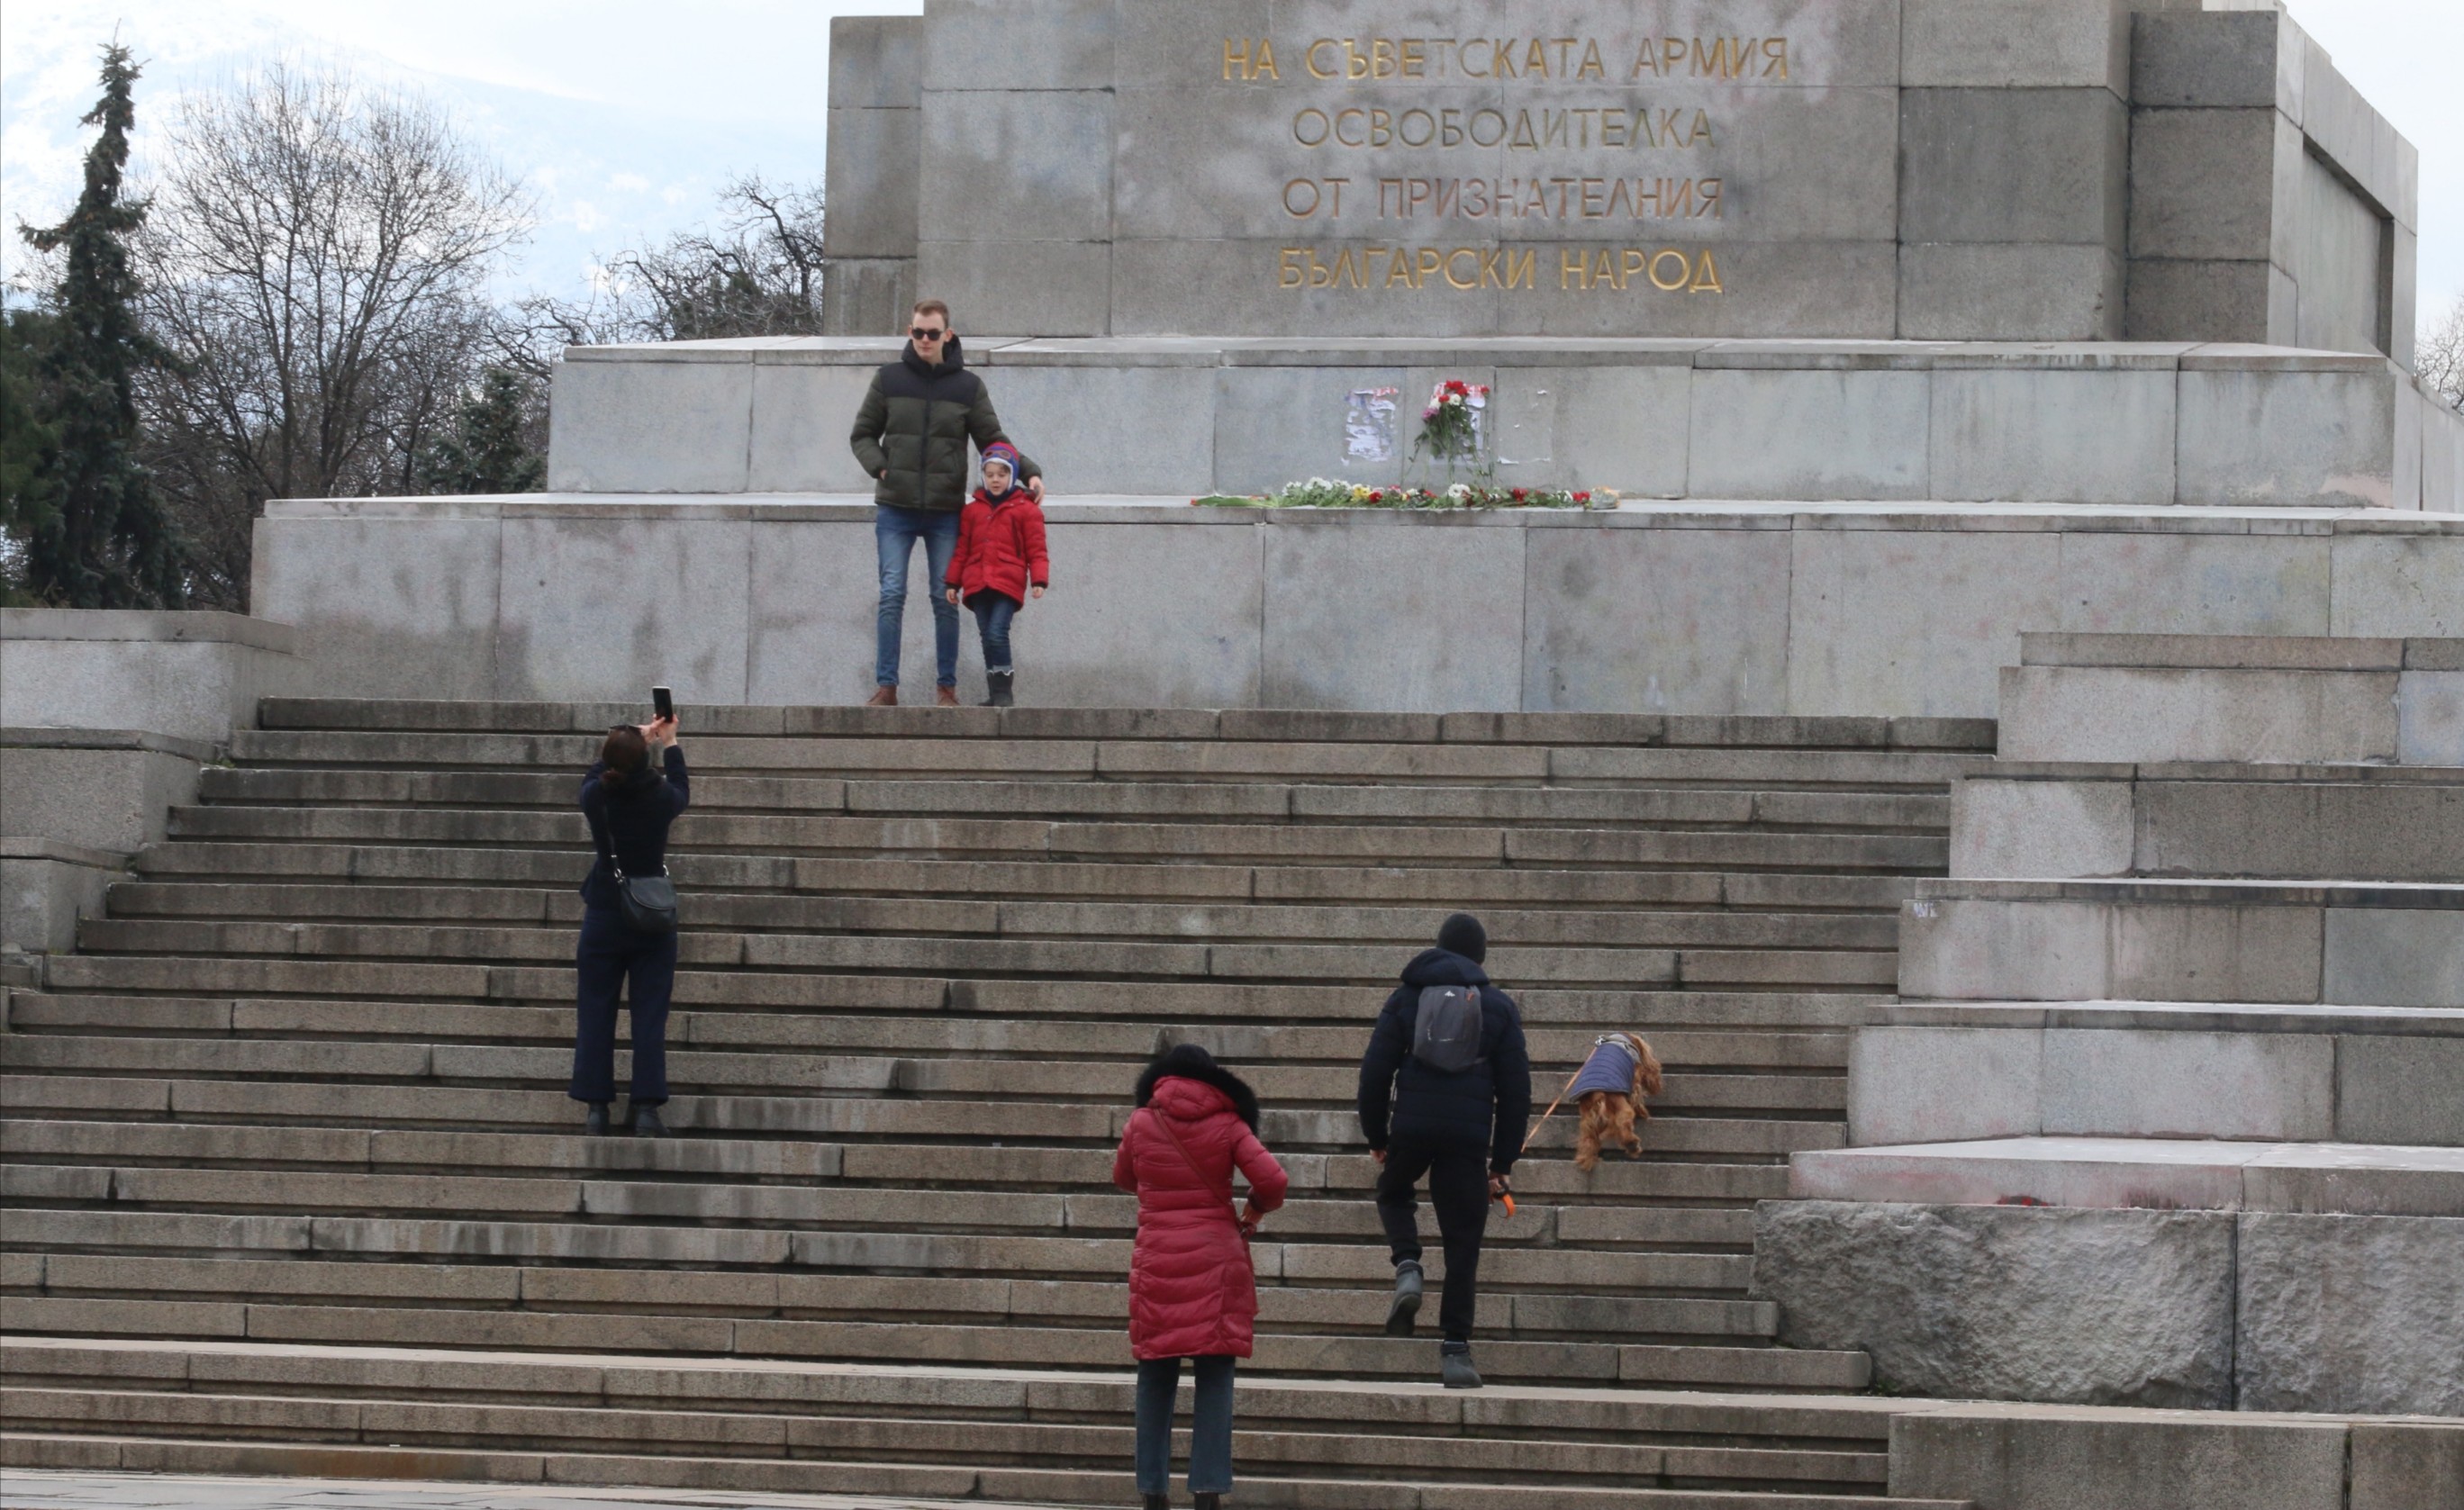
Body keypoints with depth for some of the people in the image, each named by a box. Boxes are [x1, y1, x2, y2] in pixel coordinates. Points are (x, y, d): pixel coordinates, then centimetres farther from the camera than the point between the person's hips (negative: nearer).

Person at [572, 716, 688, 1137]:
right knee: (650, 1018, 2)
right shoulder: (660, 799, -11)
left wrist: (636, 740, 27)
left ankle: (596, 1110, 3)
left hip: (604, 917, 0)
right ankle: (646, 1108, -3)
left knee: (595, 1015, 7)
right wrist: (669, 745, 28)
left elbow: (597, 774, 16)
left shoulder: (596, 797, -10)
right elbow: (682, 790, 14)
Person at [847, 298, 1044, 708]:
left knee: (946, 600, 2)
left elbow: (993, 440, 7)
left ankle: (947, 687, 8)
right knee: (891, 596, -5)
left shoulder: (968, 386, 5)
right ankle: (886, 686, -3)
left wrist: (1029, 472, -7)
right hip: (895, 509, 0)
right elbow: (862, 435, 12)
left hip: (946, 512, 0)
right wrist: (879, 467, -6)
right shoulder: (889, 380, 6)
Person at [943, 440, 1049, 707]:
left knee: (997, 633, -16)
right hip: (977, 584, 5)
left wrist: (1039, 580, -8)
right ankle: (995, 693, 12)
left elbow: (1036, 550, 2)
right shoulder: (972, 510, 15)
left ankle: (1003, 691, -9)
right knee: (987, 637, 6)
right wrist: (953, 582, 13)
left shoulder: (1026, 510, 4)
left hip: (1007, 584, -5)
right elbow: (962, 550, 16)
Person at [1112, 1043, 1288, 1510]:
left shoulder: (1142, 1122, 3)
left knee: (1156, 1382, 8)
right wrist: (1253, 1214, 10)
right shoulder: (1227, 1125, -1)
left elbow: (1123, 1177, 19)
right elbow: (1272, 1180, -9)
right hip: (1216, 1258, -1)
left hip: (1156, 1261, 1)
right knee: (1214, 1381, 0)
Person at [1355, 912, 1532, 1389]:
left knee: (1393, 1193, 30)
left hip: (1411, 1126, 0)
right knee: (1463, 1242, 4)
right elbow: (1516, 1087, 8)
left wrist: (1376, 1136, 13)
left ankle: (1407, 1267, 1)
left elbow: (1375, 1069, 5)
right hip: (1469, 1135, 0)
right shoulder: (1499, 1007, 9)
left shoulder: (1407, 998, 9)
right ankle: (1455, 1350, -1)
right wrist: (1503, 1161, 12)